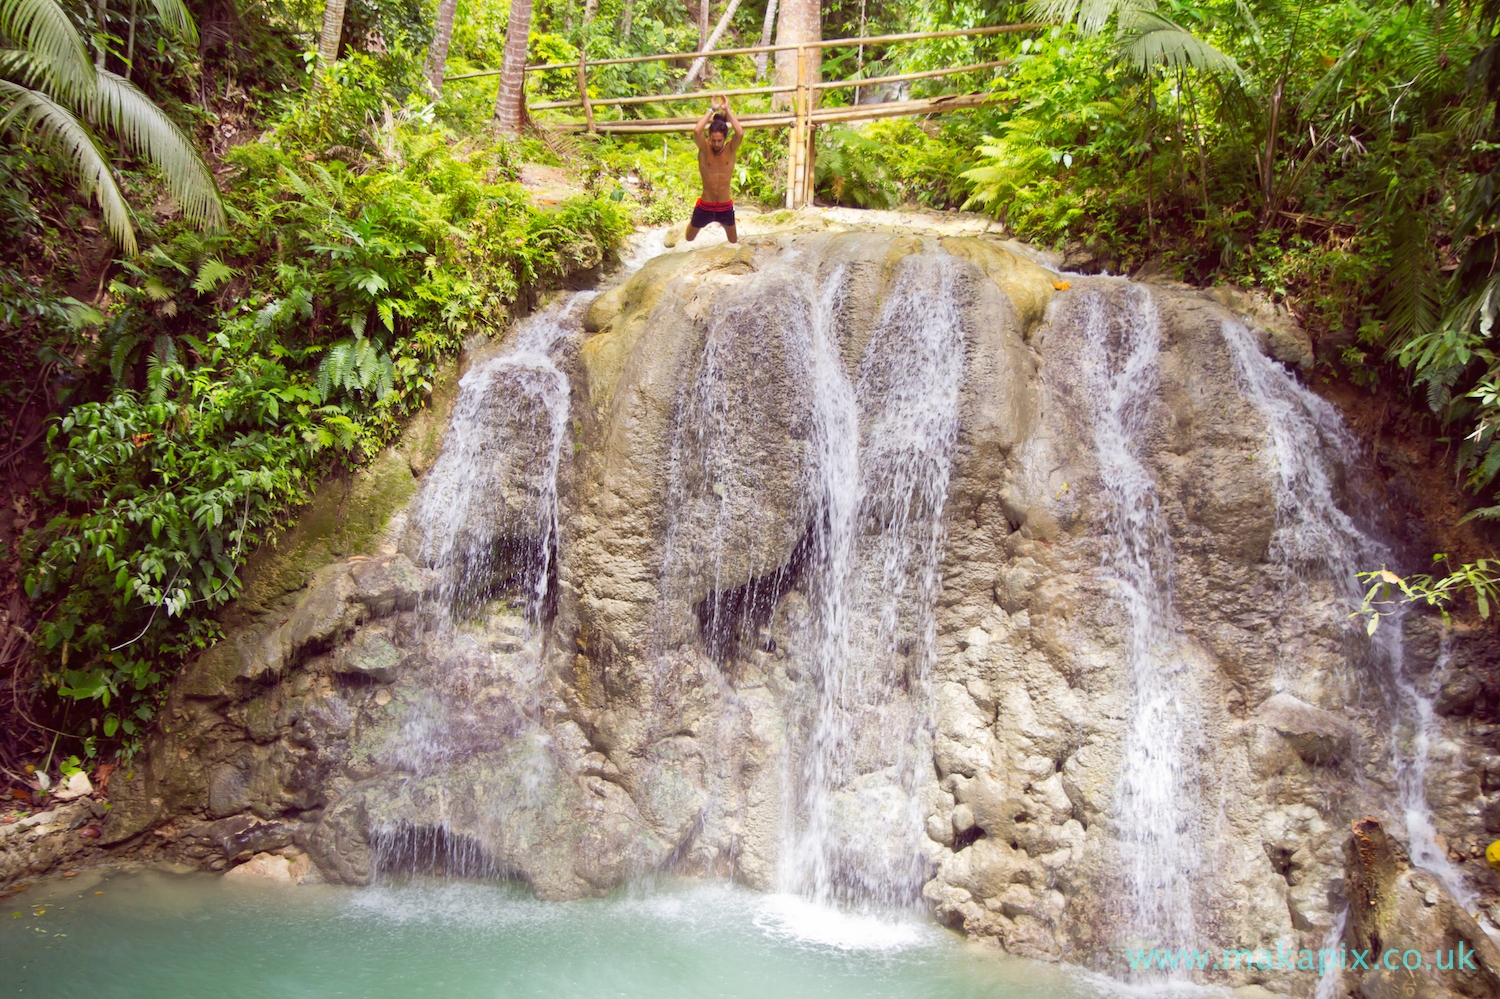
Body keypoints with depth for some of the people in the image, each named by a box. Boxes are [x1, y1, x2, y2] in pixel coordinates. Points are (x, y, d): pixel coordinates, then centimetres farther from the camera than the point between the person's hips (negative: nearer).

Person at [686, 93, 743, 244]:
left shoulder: (731, 149, -10)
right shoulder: (704, 148, -12)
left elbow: (740, 133, -31)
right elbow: (696, 131, -34)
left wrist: (727, 109, -26)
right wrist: (712, 109, -29)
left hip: (726, 207, 1)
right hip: (704, 207, -1)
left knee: (734, 242, 22)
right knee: (688, 240, 16)